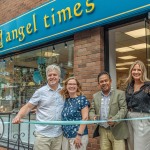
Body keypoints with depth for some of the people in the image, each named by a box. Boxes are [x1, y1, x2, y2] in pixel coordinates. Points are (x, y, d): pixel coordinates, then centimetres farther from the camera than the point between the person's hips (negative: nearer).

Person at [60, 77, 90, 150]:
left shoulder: (82, 99, -9)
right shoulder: (66, 100, 8)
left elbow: (85, 118, -14)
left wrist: (79, 135, -17)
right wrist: (64, 134, 9)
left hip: (78, 136, -5)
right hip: (65, 136, 6)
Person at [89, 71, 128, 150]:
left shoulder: (120, 93, -3)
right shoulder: (95, 96, 9)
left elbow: (123, 109, -10)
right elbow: (92, 110, 11)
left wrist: (114, 120, -25)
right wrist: (93, 117, -12)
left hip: (117, 131, -3)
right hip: (102, 131, 4)